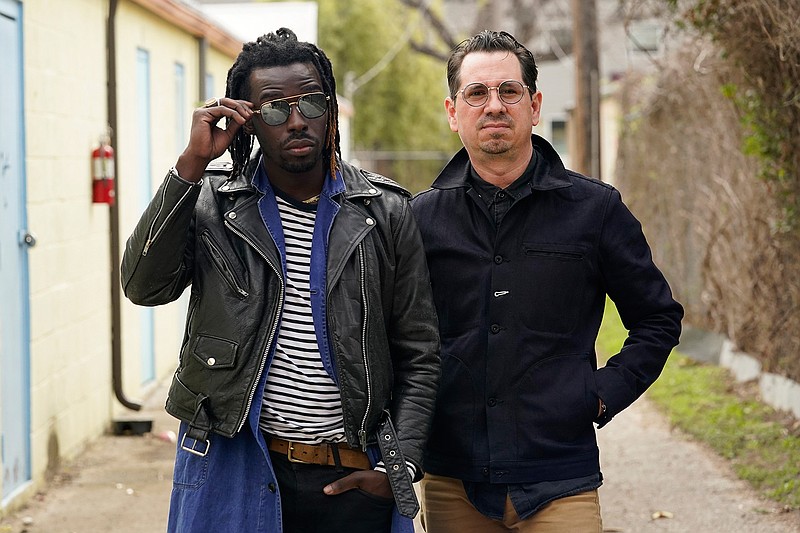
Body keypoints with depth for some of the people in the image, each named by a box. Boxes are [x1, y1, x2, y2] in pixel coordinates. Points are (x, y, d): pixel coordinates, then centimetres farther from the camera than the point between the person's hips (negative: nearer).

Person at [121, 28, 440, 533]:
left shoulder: (386, 212, 2)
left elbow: (418, 354, 5)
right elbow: (145, 286, -14)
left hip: (354, 479, 1)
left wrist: (400, 467, -4)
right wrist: (191, 165, -17)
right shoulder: (210, 202, 2)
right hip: (235, 469, 0)